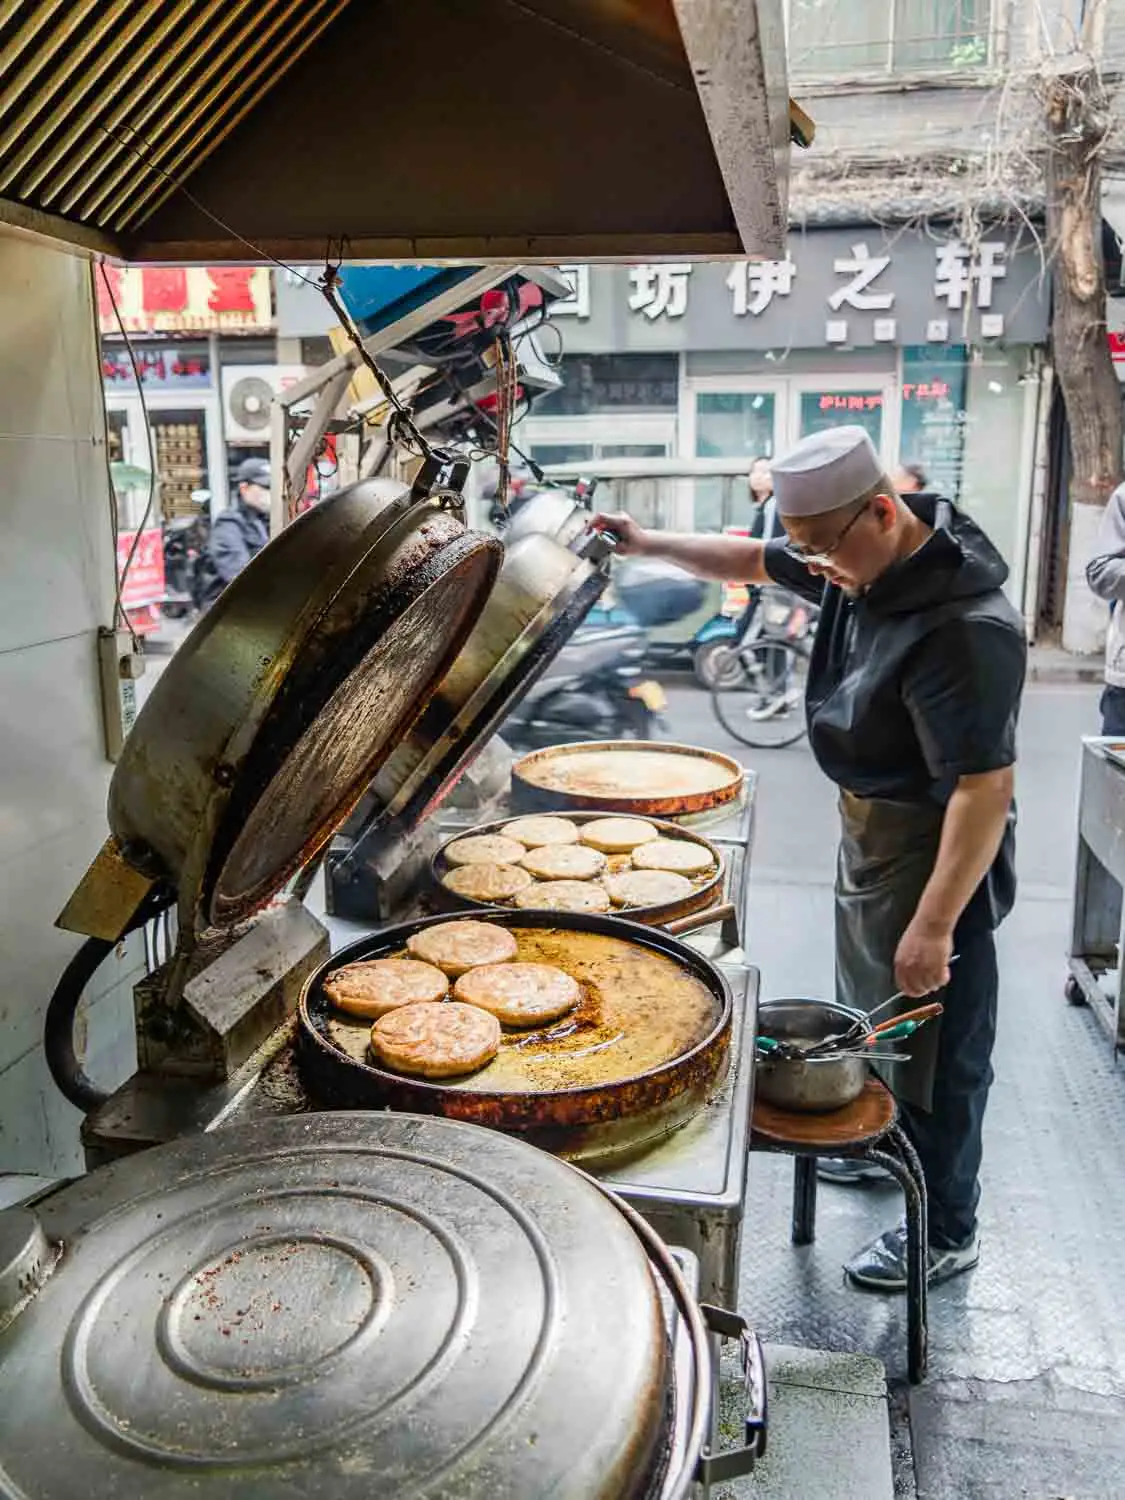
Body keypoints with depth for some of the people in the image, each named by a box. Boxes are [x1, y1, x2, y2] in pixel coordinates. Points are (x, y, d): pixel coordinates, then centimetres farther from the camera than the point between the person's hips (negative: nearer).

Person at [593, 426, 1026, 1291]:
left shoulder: (966, 627, -30)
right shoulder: (863, 562, -3)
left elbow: (985, 787, -30)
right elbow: (753, 561, 13)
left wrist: (935, 925, -28)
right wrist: (650, 544, 3)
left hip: (934, 852, -9)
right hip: (870, 828, 9)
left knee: (936, 1047, 6)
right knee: (873, 1018, 26)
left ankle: (946, 1235, 26)